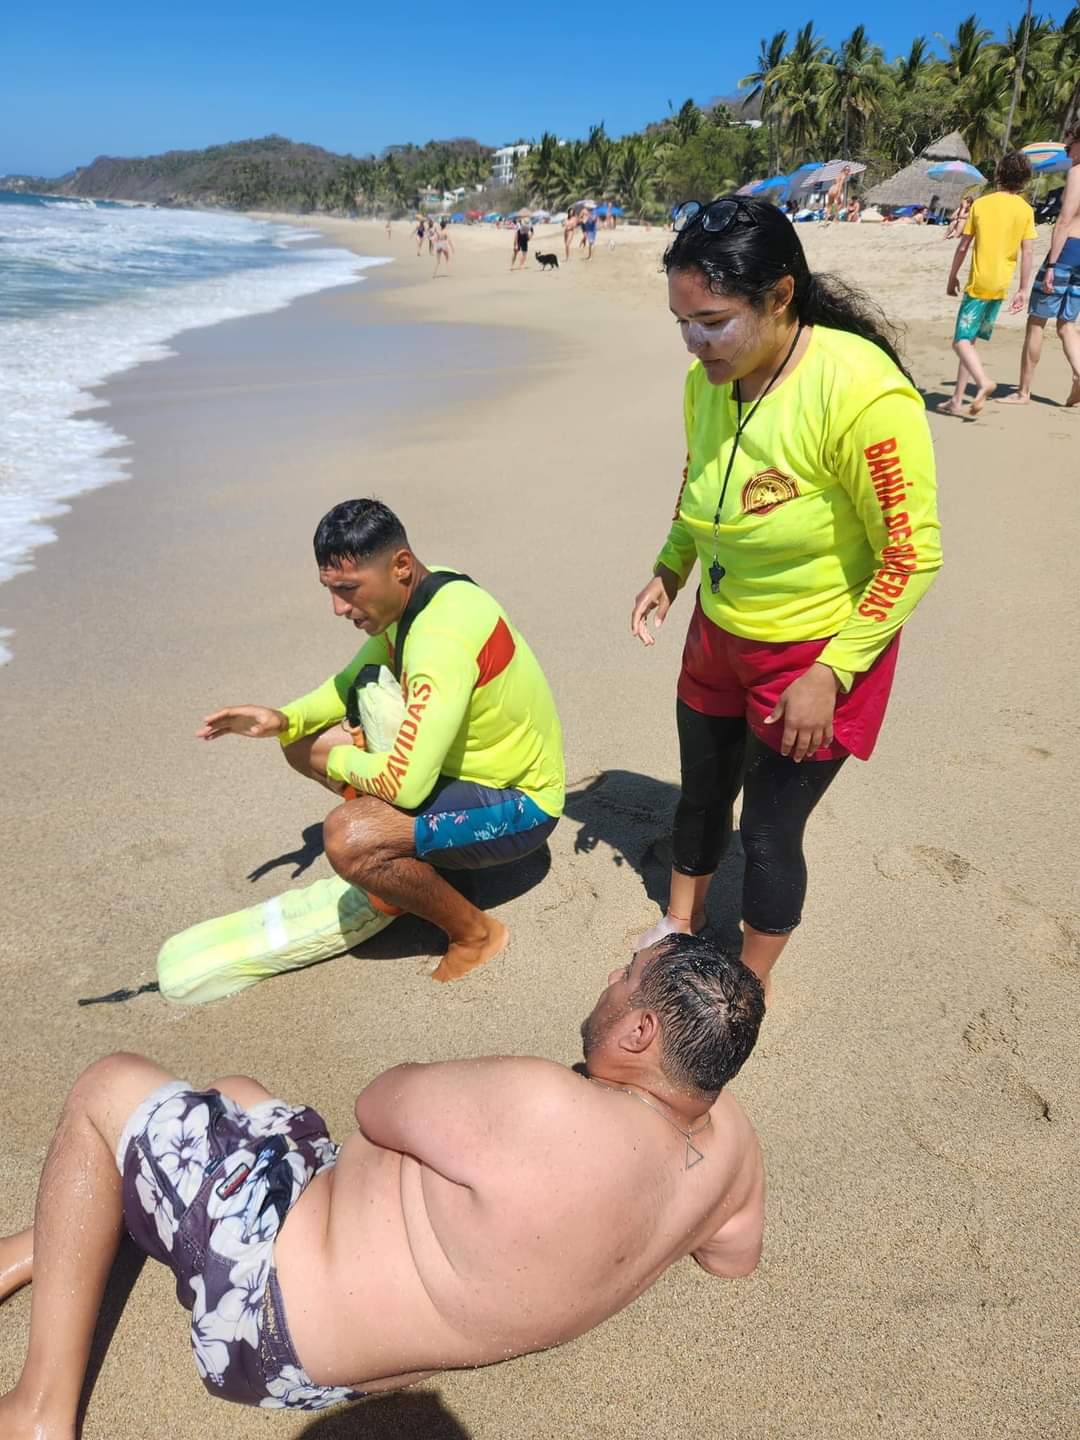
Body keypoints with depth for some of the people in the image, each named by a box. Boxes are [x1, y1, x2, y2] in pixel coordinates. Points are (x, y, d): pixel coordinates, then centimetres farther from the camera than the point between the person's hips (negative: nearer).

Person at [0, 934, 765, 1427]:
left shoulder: (542, 1112, -36)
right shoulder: (728, 1135, -13)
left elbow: (379, 1103, -17)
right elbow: (736, 1255, 10)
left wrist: (458, 1088, 4)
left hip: (278, 1306, -8)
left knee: (108, 1088, 5)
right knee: (231, 1095, 24)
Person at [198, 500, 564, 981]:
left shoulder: (444, 638, -33)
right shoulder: (407, 606, -3)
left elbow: (404, 784, -36)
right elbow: (352, 682, 13)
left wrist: (341, 762, -15)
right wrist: (285, 719, -6)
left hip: (519, 803, -9)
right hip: (463, 765, 9)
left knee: (346, 837, -32)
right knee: (306, 745, 9)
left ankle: (474, 933, -7)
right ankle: (410, 861, 16)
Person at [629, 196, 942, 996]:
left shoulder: (862, 393, -28)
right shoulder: (707, 380, -7)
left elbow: (912, 556, -22)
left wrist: (829, 672, -22)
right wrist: (670, 570, 1)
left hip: (817, 656, -6)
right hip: (717, 638, 6)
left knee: (769, 831, 6)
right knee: (701, 796, 21)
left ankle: (749, 987, 33)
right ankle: (681, 925, 49)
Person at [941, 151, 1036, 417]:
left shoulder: (981, 203, -1)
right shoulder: (1026, 210, 2)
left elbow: (963, 245, 0)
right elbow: (1028, 251, -2)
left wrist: (952, 277, 11)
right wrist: (1023, 290, 2)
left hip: (978, 283, -4)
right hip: (1001, 285, 4)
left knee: (962, 341, -8)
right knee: (969, 340, 12)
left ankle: (983, 381, -34)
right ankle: (957, 400, 11)